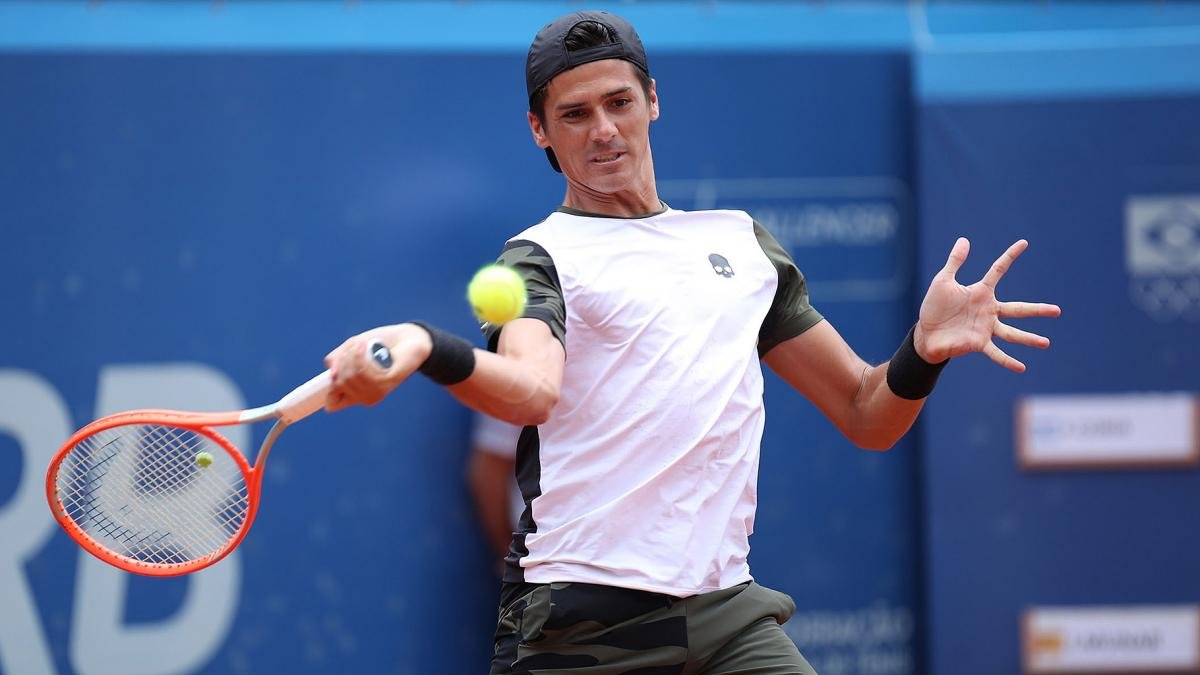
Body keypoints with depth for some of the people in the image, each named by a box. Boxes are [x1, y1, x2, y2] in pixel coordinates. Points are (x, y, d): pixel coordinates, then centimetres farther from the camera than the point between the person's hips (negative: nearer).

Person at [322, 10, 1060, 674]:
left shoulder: (743, 241, 18)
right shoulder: (542, 256, 3)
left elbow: (867, 415, 18)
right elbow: (531, 390, -21)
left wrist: (925, 348, -3)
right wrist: (423, 346, -42)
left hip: (728, 613, 4)